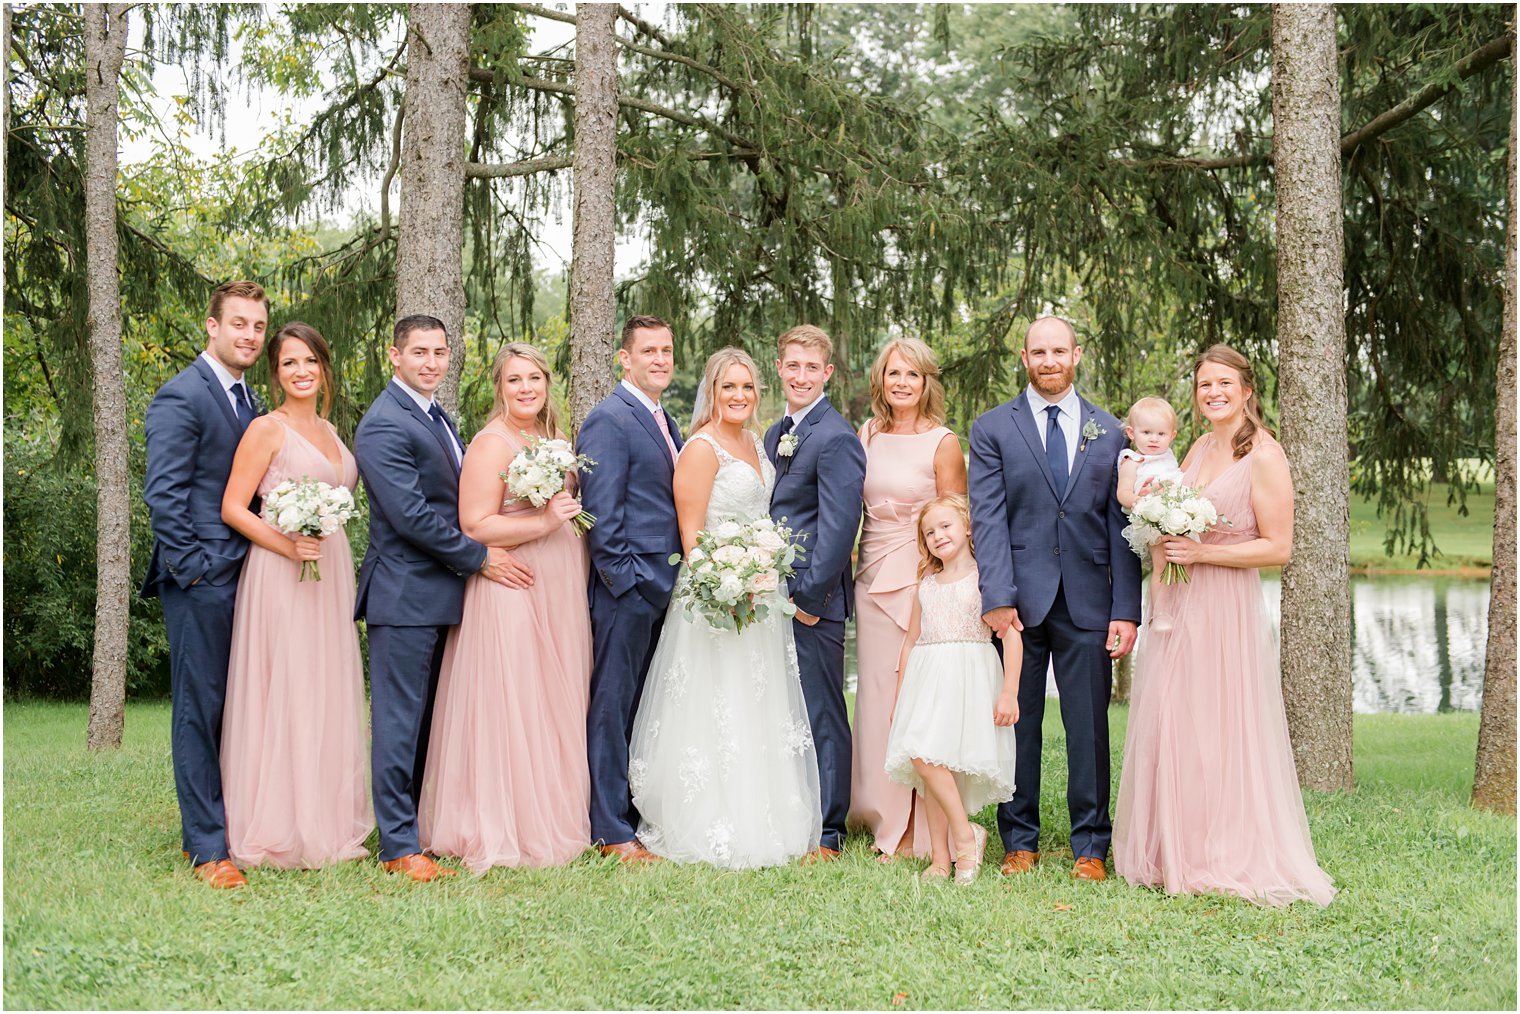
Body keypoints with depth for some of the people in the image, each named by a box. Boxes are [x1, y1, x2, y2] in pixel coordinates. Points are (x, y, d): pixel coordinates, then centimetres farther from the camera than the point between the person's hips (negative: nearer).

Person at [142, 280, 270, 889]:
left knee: (232, 706, 12)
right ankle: (206, 846, 3)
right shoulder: (181, 397, -10)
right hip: (202, 579, -8)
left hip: (244, 576, 8)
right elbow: (163, 494, -14)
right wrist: (192, 565, -16)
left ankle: (220, 822, 21)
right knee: (199, 707, -2)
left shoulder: (245, 400, 16)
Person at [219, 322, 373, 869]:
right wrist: (287, 544, -21)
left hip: (332, 573, 7)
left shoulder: (329, 430, 16)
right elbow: (232, 507, -9)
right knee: (282, 695, -5)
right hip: (281, 576, -7)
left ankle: (326, 823, 19)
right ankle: (278, 830, 4)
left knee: (329, 695, 10)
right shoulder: (267, 429, -5)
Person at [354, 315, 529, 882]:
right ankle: (399, 847, 0)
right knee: (400, 719, -4)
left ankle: (423, 823, 22)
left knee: (428, 720, 14)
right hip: (406, 594, -9)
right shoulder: (384, 425, -14)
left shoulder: (437, 418, 17)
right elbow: (410, 515, -20)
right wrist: (480, 558, -14)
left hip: (443, 591, 9)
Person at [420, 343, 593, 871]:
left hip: (560, 590, 8)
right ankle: (504, 831, 6)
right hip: (511, 589, -8)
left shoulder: (553, 438, 14)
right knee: (510, 705, -4)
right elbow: (475, 526, -18)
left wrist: (573, 513, 8)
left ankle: (551, 818, 23)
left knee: (556, 704, 13)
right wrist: (545, 521, -21)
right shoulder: (491, 443, -11)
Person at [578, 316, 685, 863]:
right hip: (626, 589, -9)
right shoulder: (609, 419, -11)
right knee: (613, 707, -1)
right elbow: (601, 511, -15)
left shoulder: (666, 422, 17)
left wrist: (680, 581, 15)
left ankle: (639, 814, 23)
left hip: (665, 589, 9)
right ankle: (611, 832, 5)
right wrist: (626, 582, -17)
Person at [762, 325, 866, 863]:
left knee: (822, 716, -1)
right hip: (773, 596, 8)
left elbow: (838, 528, -17)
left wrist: (810, 596, -17)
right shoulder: (775, 435, 16)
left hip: (814, 599, -8)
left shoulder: (836, 438, -12)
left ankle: (827, 833, 8)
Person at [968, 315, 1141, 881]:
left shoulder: (1109, 432, 10)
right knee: (1016, 724, 6)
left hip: (1087, 603, 1)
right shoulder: (992, 429, 5)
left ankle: (1090, 847, 14)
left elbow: (1121, 527, 6)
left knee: (1088, 728, 4)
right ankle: (1020, 843, 18)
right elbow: (988, 520, -3)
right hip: (1020, 601, -1)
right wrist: (998, 597, -14)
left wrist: (1126, 611, -2)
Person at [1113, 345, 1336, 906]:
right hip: (1177, 605, 7)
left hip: (1225, 608, -7)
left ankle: (1229, 858, 12)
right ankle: (1176, 854, 20)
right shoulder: (1200, 447, 12)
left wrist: (1201, 553, -16)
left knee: (1222, 730, -1)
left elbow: (1277, 547, -12)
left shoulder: (1264, 455, -10)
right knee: (1168, 727, 8)